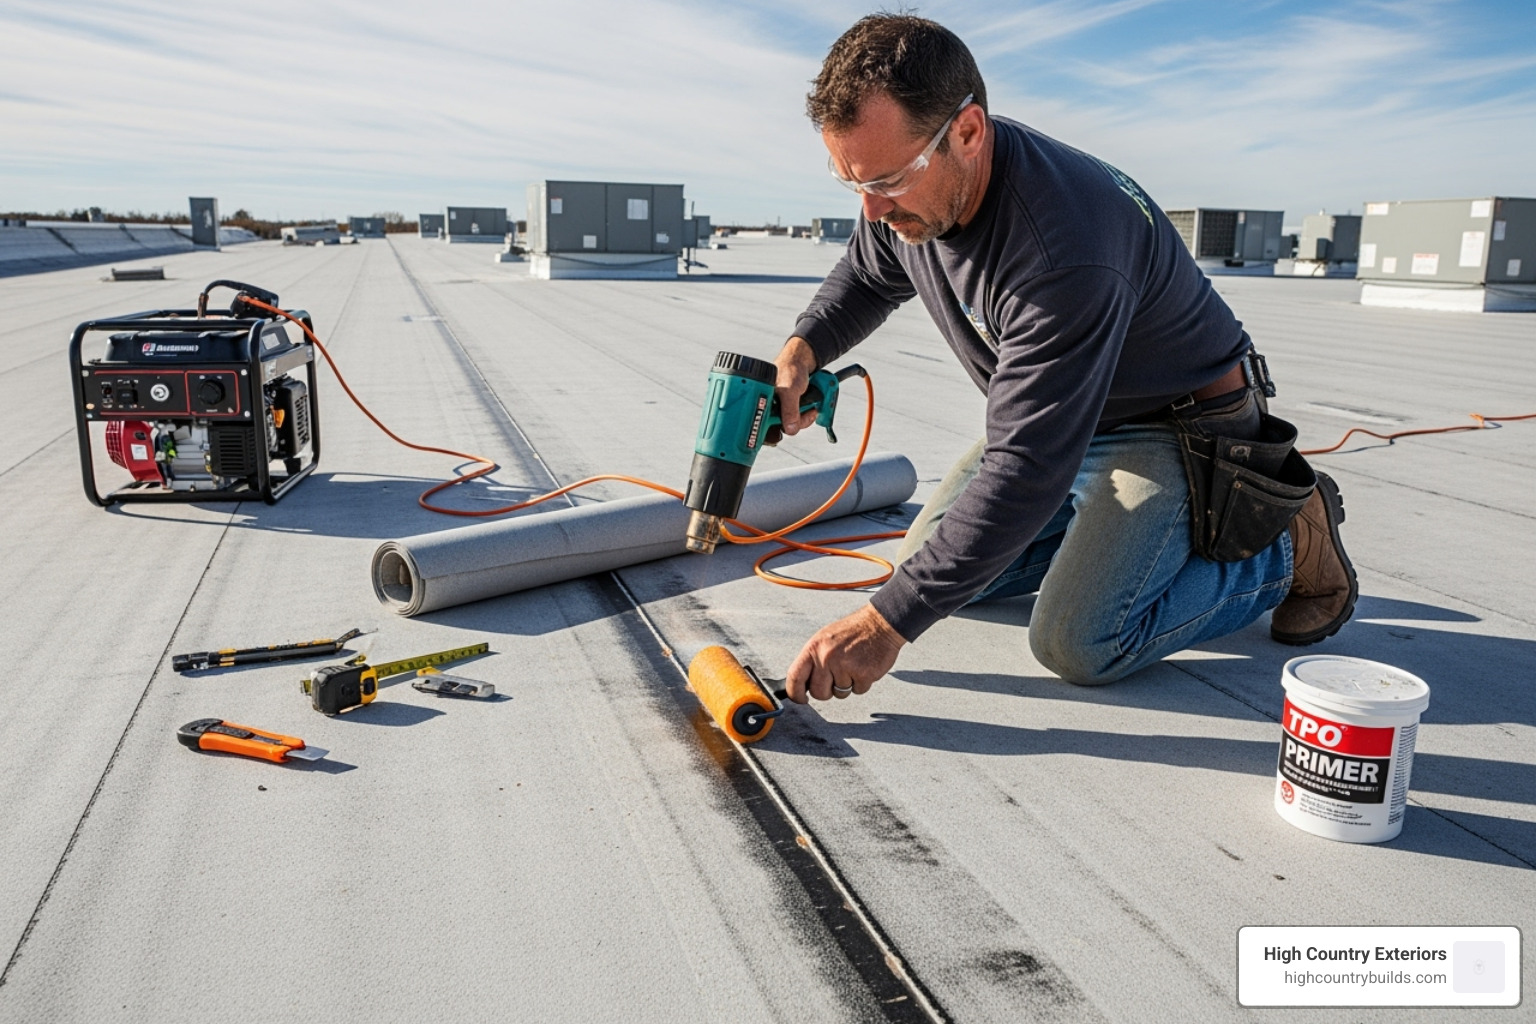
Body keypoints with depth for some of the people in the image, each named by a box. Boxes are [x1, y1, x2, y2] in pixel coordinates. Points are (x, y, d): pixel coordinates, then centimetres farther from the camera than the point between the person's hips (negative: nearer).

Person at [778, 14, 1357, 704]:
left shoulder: (1064, 255, -39)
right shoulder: (910, 189, -13)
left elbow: (1023, 472, -40)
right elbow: (867, 275, 11)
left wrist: (886, 623, -37)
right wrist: (804, 349, -11)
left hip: (1179, 430, -8)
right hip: (1057, 417, 8)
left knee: (1076, 643, -22)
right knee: (929, 565, 6)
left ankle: (1287, 544, 1)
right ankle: (1116, 522, 20)